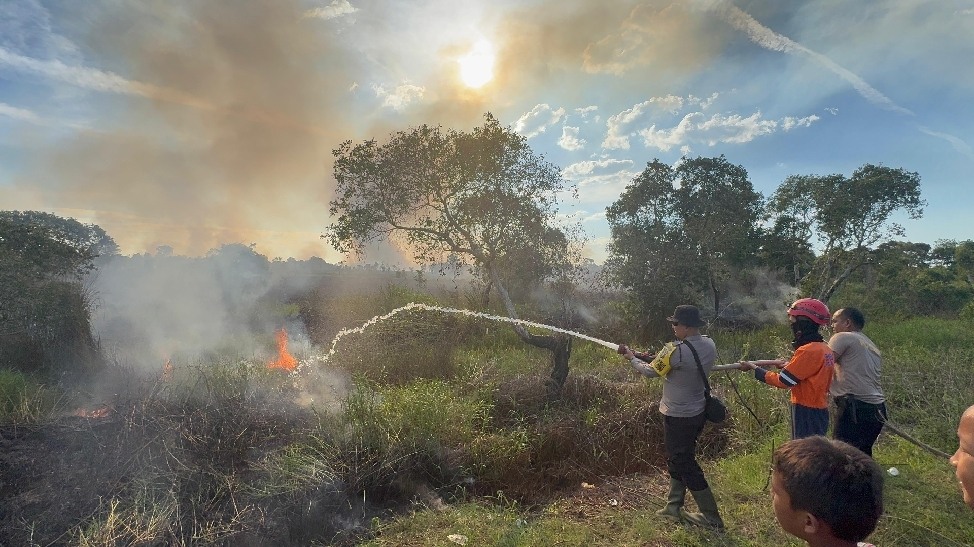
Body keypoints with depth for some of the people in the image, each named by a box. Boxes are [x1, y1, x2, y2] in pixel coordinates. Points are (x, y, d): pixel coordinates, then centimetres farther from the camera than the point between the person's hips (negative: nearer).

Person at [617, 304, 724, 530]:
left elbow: (651, 372, -13)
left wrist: (632, 357, 4)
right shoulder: (709, 345, -2)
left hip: (678, 417, -9)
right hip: (697, 412, 9)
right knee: (678, 460, 21)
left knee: (685, 465, 5)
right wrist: (651, 358, 6)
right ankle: (674, 507, 32)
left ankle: (712, 518, 15)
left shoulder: (679, 351, -27)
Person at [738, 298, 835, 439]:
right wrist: (788, 365, 10)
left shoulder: (808, 350, -20)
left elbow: (783, 381, -15)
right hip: (819, 410, 9)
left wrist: (753, 367, -9)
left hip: (807, 413, -9)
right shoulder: (824, 348, 7)